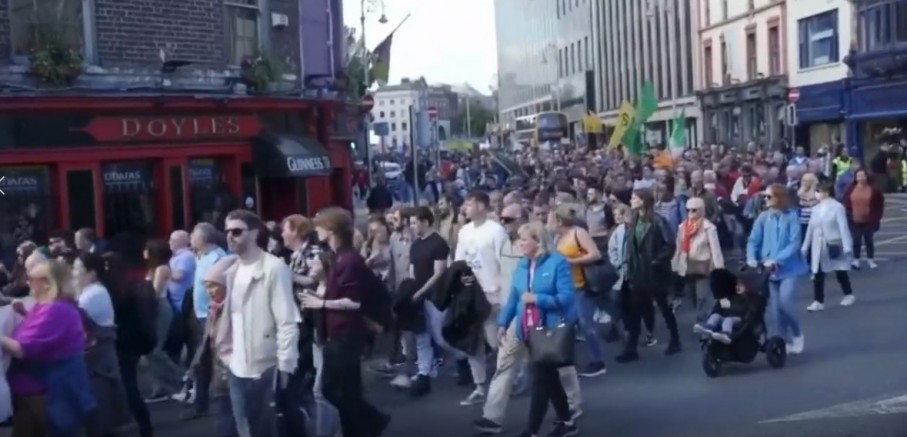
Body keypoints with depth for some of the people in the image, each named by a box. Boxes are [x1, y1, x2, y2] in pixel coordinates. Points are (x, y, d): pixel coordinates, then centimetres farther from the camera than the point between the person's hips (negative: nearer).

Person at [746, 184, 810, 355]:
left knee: (785, 302, -16)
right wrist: (751, 259, -19)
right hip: (769, 269, 4)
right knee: (775, 308, 6)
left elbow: (794, 243, -14)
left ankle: (797, 334, 11)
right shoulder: (763, 217, -1)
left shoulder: (792, 216, -10)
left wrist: (777, 260, -23)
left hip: (788, 268, -4)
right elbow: (753, 241, -1)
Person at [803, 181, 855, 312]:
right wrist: (805, 246, 11)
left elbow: (843, 227, -12)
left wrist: (847, 246, -16)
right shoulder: (816, 209, 7)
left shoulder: (837, 207, -10)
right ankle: (818, 301, 1)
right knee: (817, 274, -1)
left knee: (840, 272, 10)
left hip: (834, 245, -5)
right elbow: (810, 228, 10)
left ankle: (849, 295, 30)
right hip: (818, 246, 5)